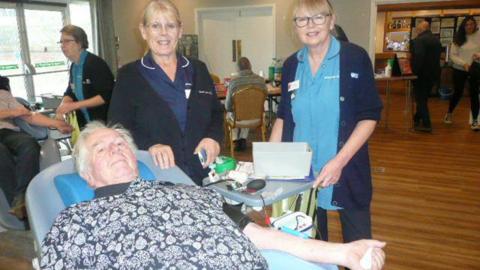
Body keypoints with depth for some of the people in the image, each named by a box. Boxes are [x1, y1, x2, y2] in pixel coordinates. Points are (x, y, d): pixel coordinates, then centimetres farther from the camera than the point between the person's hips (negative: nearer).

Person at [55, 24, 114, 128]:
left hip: (103, 122, -7)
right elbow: (70, 92, 18)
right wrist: (63, 106, -4)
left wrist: (74, 105, -20)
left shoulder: (96, 63, -14)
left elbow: (106, 96, -20)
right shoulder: (74, 66, 10)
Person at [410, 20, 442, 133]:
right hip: (434, 73, 8)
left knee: (421, 98, 1)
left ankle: (426, 124, -1)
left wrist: (414, 70, -17)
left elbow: (417, 57, -26)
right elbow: (438, 56, 14)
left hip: (422, 74, -8)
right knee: (424, 97, 20)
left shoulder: (419, 40, -17)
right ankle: (417, 119, 34)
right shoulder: (437, 40, 9)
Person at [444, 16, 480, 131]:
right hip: (459, 70, 0)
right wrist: (464, 63, -17)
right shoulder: (459, 38, -3)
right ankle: (449, 113, 33)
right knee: (457, 93, 9)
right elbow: (452, 55, -5)